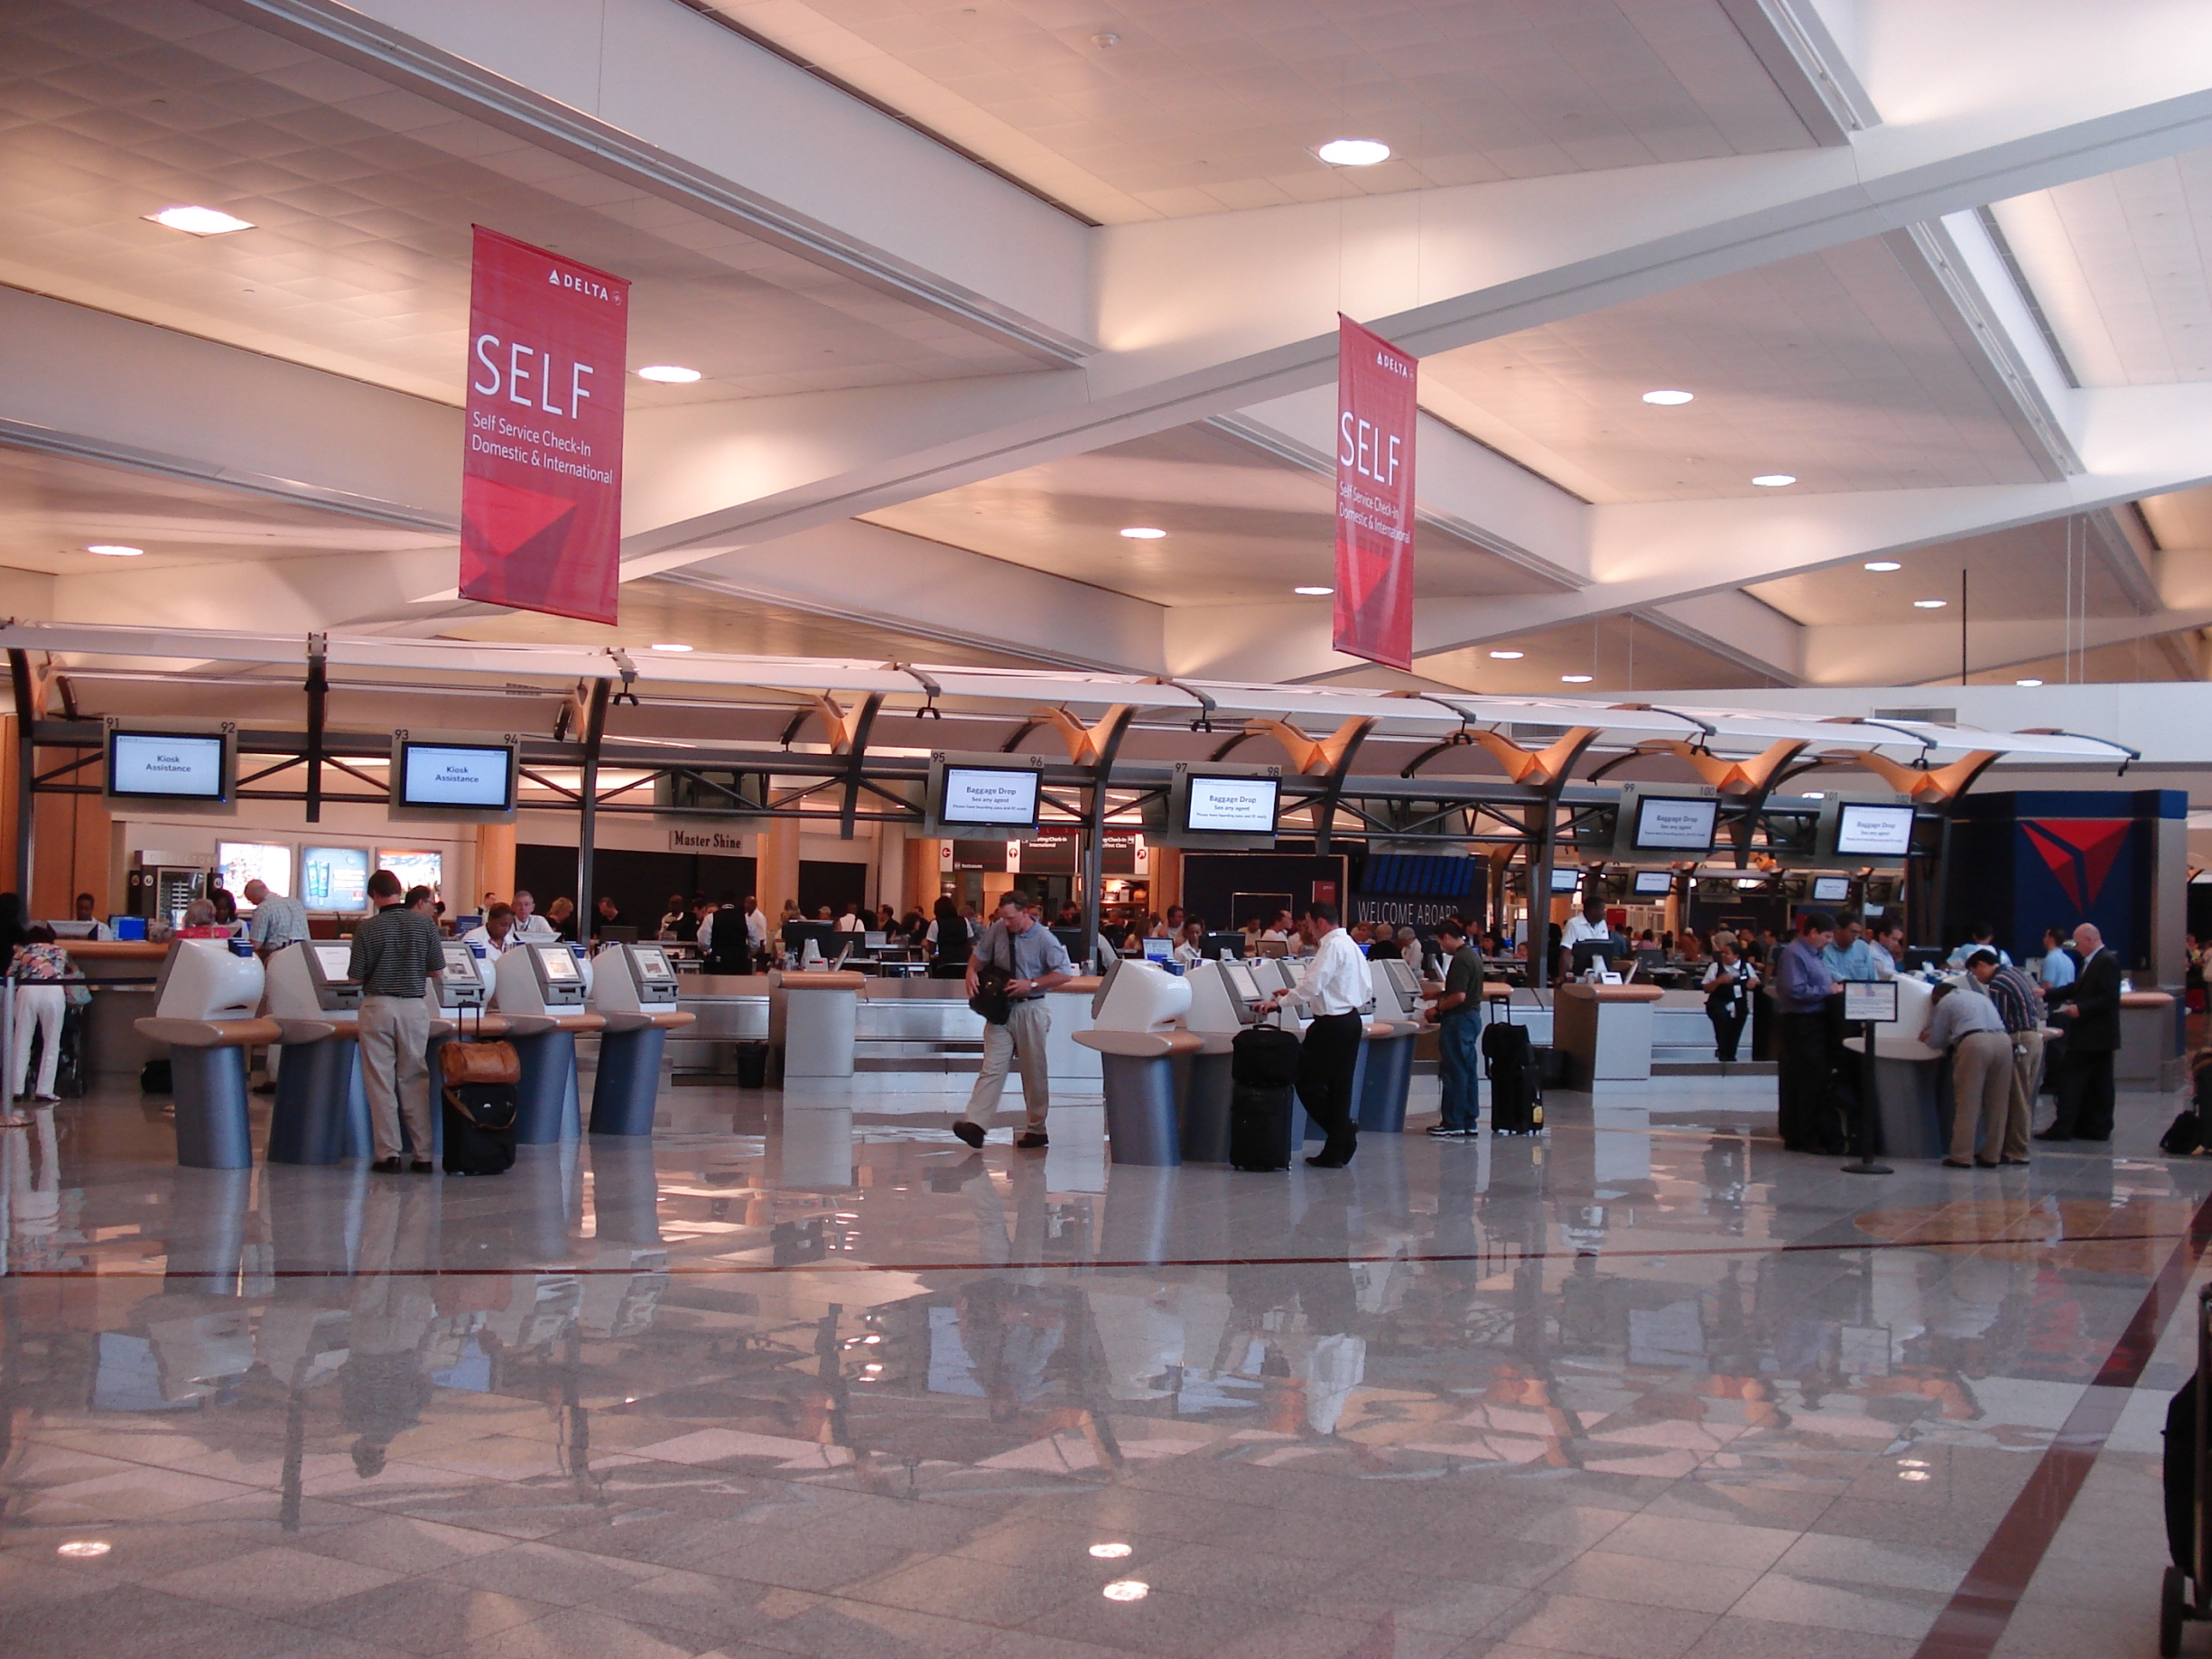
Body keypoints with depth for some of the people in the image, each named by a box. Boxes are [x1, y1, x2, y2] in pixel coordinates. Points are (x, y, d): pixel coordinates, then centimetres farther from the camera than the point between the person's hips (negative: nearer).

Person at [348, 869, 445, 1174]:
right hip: (414, 1006, 2)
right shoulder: (425, 924, -2)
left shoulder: (367, 929, -8)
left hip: (378, 1006, -2)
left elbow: (355, 976, -4)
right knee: (415, 1080, 9)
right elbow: (436, 971, 3)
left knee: (380, 1082, 4)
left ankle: (388, 1154, 3)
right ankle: (423, 1154, 9)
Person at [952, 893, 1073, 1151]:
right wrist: (972, 971, -5)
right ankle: (975, 1124, -14)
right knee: (992, 1067, -5)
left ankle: (1036, 1129, 18)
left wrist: (1031, 984, -18)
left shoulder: (1044, 939, -11)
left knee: (1034, 1071, 7)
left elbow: (1064, 974, -12)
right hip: (1000, 1007, 3)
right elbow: (980, 955, 15)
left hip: (1029, 1010, -3)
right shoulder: (997, 930, 0)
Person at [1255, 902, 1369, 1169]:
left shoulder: (1332, 947, -14)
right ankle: (1336, 1151, 11)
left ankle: (1343, 1130, -1)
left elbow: (1312, 985, -20)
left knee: (1308, 1081, -1)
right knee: (1339, 1086, 10)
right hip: (1350, 1019, 10)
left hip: (1331, 1024, -10)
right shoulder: (1349, 945, 15)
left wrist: (1279, 1002, -11)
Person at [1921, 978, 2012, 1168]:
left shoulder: (1945, 1002, 17)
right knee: (1996, 1103, 12)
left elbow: (1936, 1041, 16)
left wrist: (1925, 1038, 40)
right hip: (2003, 1040, 6)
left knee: (1967, 1104, 0)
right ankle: (1991, 1156, 14)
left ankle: (1962, 1157, 0)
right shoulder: (1982, 998, 35)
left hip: (1975, 1042, -5)